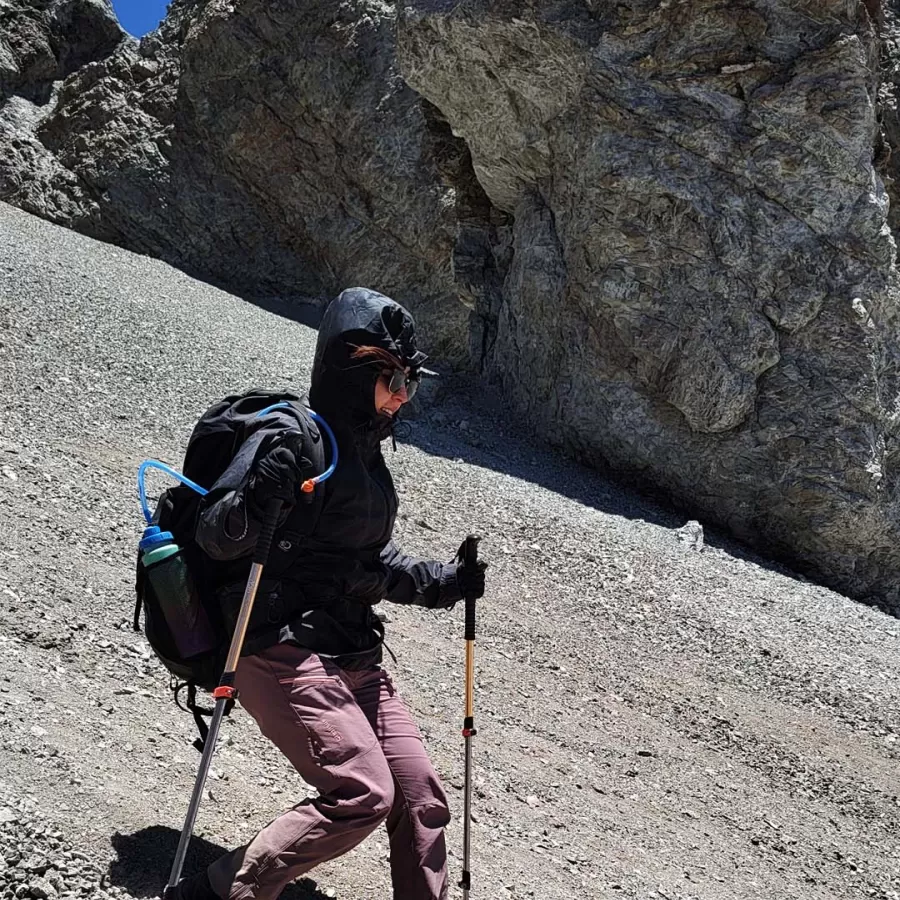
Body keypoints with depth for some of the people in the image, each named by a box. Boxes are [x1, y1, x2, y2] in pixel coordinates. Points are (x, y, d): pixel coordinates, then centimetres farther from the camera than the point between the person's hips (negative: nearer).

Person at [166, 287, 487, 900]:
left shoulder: (366, 451, 14)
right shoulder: (298, 440, -13)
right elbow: (216, 538, -17)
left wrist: (445, 583, 12)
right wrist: (261, 498, -37)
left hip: (355, 658, 9)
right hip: (284, 650, -9)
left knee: (421, 796, 6)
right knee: (362, 794, -15)